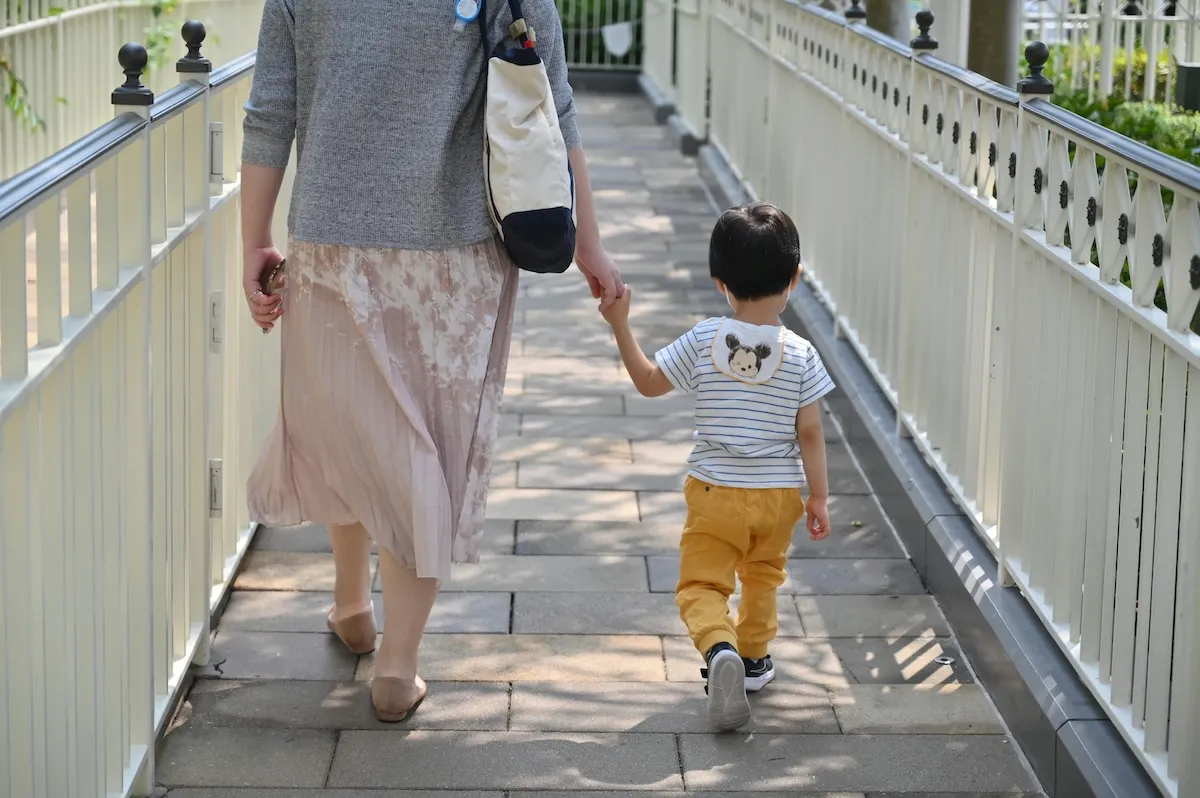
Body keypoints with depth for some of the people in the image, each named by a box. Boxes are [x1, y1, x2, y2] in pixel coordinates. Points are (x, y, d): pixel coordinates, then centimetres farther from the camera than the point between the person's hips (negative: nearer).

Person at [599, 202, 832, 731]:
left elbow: (648, 382, 1)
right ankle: (753, 657, 39)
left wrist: (620, 325, 7)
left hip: (715, 492, -2)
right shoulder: (801, 354, -10)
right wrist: (819, 497, 2)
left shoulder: (703, 341, -10)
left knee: (702, 584, 4)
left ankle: (720, 648, -24)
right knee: (763, 576, 25)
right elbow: (809, 433, -7)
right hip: (778, 494, 2)